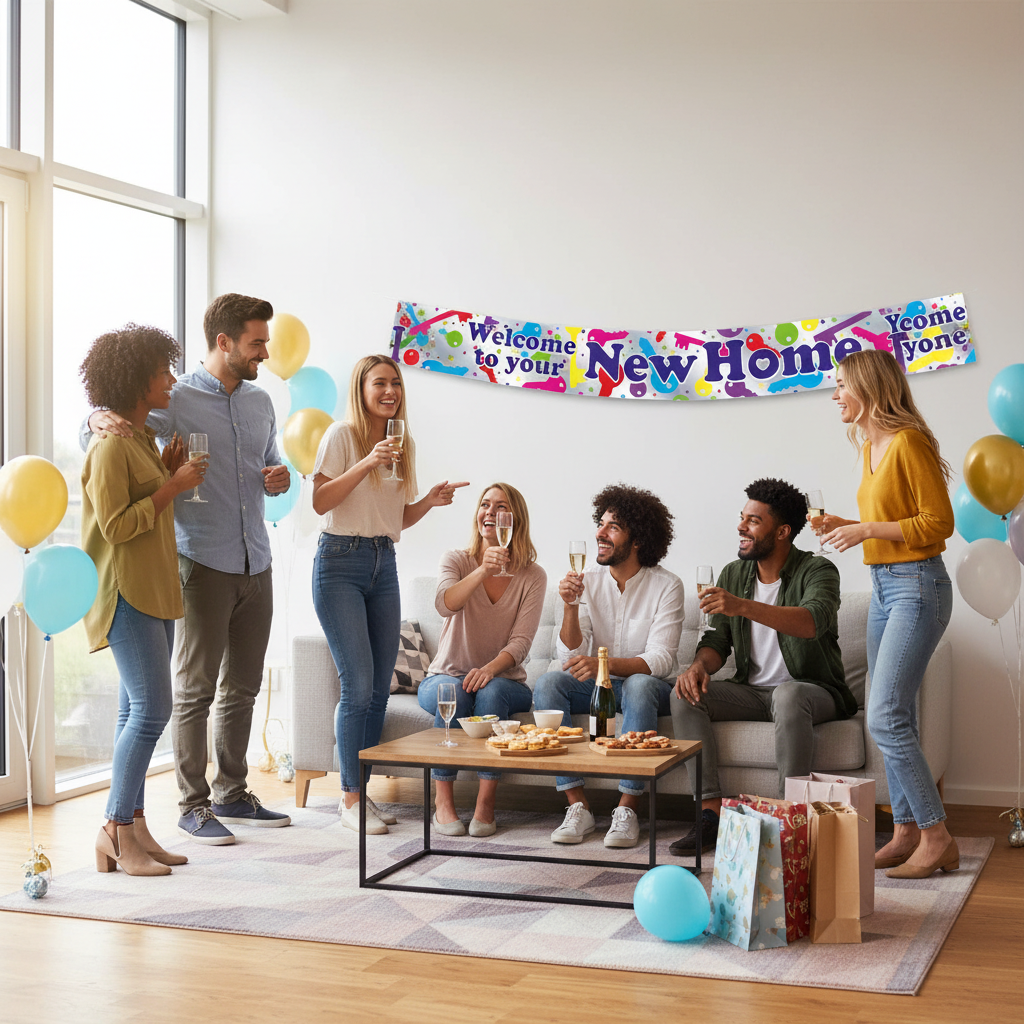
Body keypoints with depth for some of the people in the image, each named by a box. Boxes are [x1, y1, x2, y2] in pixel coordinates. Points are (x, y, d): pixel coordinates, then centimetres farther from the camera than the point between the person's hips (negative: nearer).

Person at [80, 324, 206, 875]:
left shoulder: (142, 438, 16)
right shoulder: (111, 445, -13)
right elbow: (116, 526, -18)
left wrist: (170, 472, 10)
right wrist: (173, 485, -14)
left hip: (155, 591, 10)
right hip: (125, 592, -10)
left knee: (138, 712, 9)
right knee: (151, 709, -12)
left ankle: (133, 828, 12)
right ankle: (116, 828, -3)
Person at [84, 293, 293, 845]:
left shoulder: (260, 402, 14)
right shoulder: (176, 400, -6)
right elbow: (98, 428, -2)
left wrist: (279, 476, 4)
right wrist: (101, 419, -26)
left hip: (255, 564, 6)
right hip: (203, 564, -6)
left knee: (242, 687, 13)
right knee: (195, 689, -1)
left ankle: (231, 793, 25)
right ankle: (193, 804, 9)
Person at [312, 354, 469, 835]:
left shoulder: (404, 443, 13)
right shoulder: (342, 435, -6)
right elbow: (320, 502, -15)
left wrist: (430, 501, -1)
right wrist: (368, 462, -22)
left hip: (384, 564, 7)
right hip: (341, 562, -6)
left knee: (380, 686, 6)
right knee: (358, 684, -10)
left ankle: (361, 792, 16)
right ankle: (350, 797, 0)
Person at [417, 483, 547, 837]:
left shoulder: (533, 576, -1)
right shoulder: (456, 561, -1)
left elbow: (521, 641, -11)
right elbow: (445, 605, -23)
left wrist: (490, 669, -30)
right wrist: (482, 571, -39)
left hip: (504, 681, 0)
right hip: (446, 675, 0)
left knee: (491, 691, -34)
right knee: (452, 692, -34)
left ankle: (485, 804, -28)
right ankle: (444, 802, -24)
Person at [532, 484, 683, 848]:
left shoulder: (666, 586, -11)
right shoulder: (588, 581, -1)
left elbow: (659, 660, -21)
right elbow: (571, 657, -7)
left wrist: (605, 663, -38)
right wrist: (570, 606, -24)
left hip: (649, 686, -3)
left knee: (638, 686, -37)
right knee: (547, 684, -24)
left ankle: (627, 808, -30)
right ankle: (578, 806, -26)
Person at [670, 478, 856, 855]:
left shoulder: (816, 571, -12)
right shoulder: (733, 575, 7)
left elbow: (813, 622, -33)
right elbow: (717, 640, 7)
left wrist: (743, 606, -45)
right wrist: (699, 665, -18)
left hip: (813, 689, -5)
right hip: (752, 690, 6)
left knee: (788, 696, -39)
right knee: (686, 693, -18)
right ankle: (711, 812, -22)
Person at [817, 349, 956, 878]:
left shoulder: (908, 442, -14)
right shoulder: (870, 447, 13)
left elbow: (938, 522, -16)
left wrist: (868, 529, -17)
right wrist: (844, 525, 8)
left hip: (917, 586, -9)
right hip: (883, 586, 10)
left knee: (886, 719, -12)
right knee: (893, 720, 10)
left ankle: (937, 839, -3)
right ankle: (906, 833, 17)